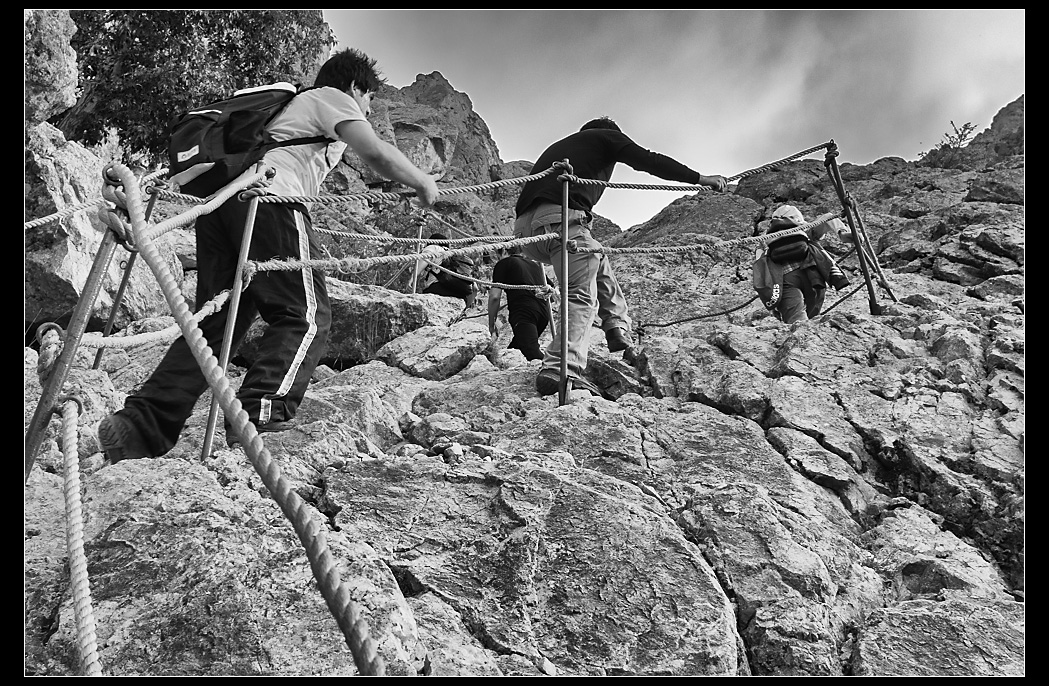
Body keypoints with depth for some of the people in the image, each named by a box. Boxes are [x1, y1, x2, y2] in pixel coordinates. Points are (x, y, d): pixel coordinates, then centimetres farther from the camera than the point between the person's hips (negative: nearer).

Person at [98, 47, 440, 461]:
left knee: (217, 323, 4)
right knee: (305, 316, -7)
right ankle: (260, 416, -24)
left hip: (218, 196, 8)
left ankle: (141, 426, -5)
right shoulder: (331, 97, 14)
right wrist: (422, 183, 11)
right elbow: (375, 153, -1)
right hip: (267, 198, -8)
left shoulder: (292, 105, 39)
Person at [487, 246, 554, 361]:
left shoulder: (503, 264, 12)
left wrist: (491, 326, 11)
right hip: (544, 312, 7)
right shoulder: (535, 264, 29)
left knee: (532, 353, -21)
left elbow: (494, 297, 3)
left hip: (523, 312, -6)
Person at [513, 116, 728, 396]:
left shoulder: (561, 145, 36)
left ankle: (618, 328, 18)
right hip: (561, 219, -7)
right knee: (582, 296, -7)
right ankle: (559, 371, -26)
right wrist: (700, 179, 12)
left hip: (524, 225, 7)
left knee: (596, 258, 28)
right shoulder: (608, 136, 18)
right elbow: (650, 161, 7)